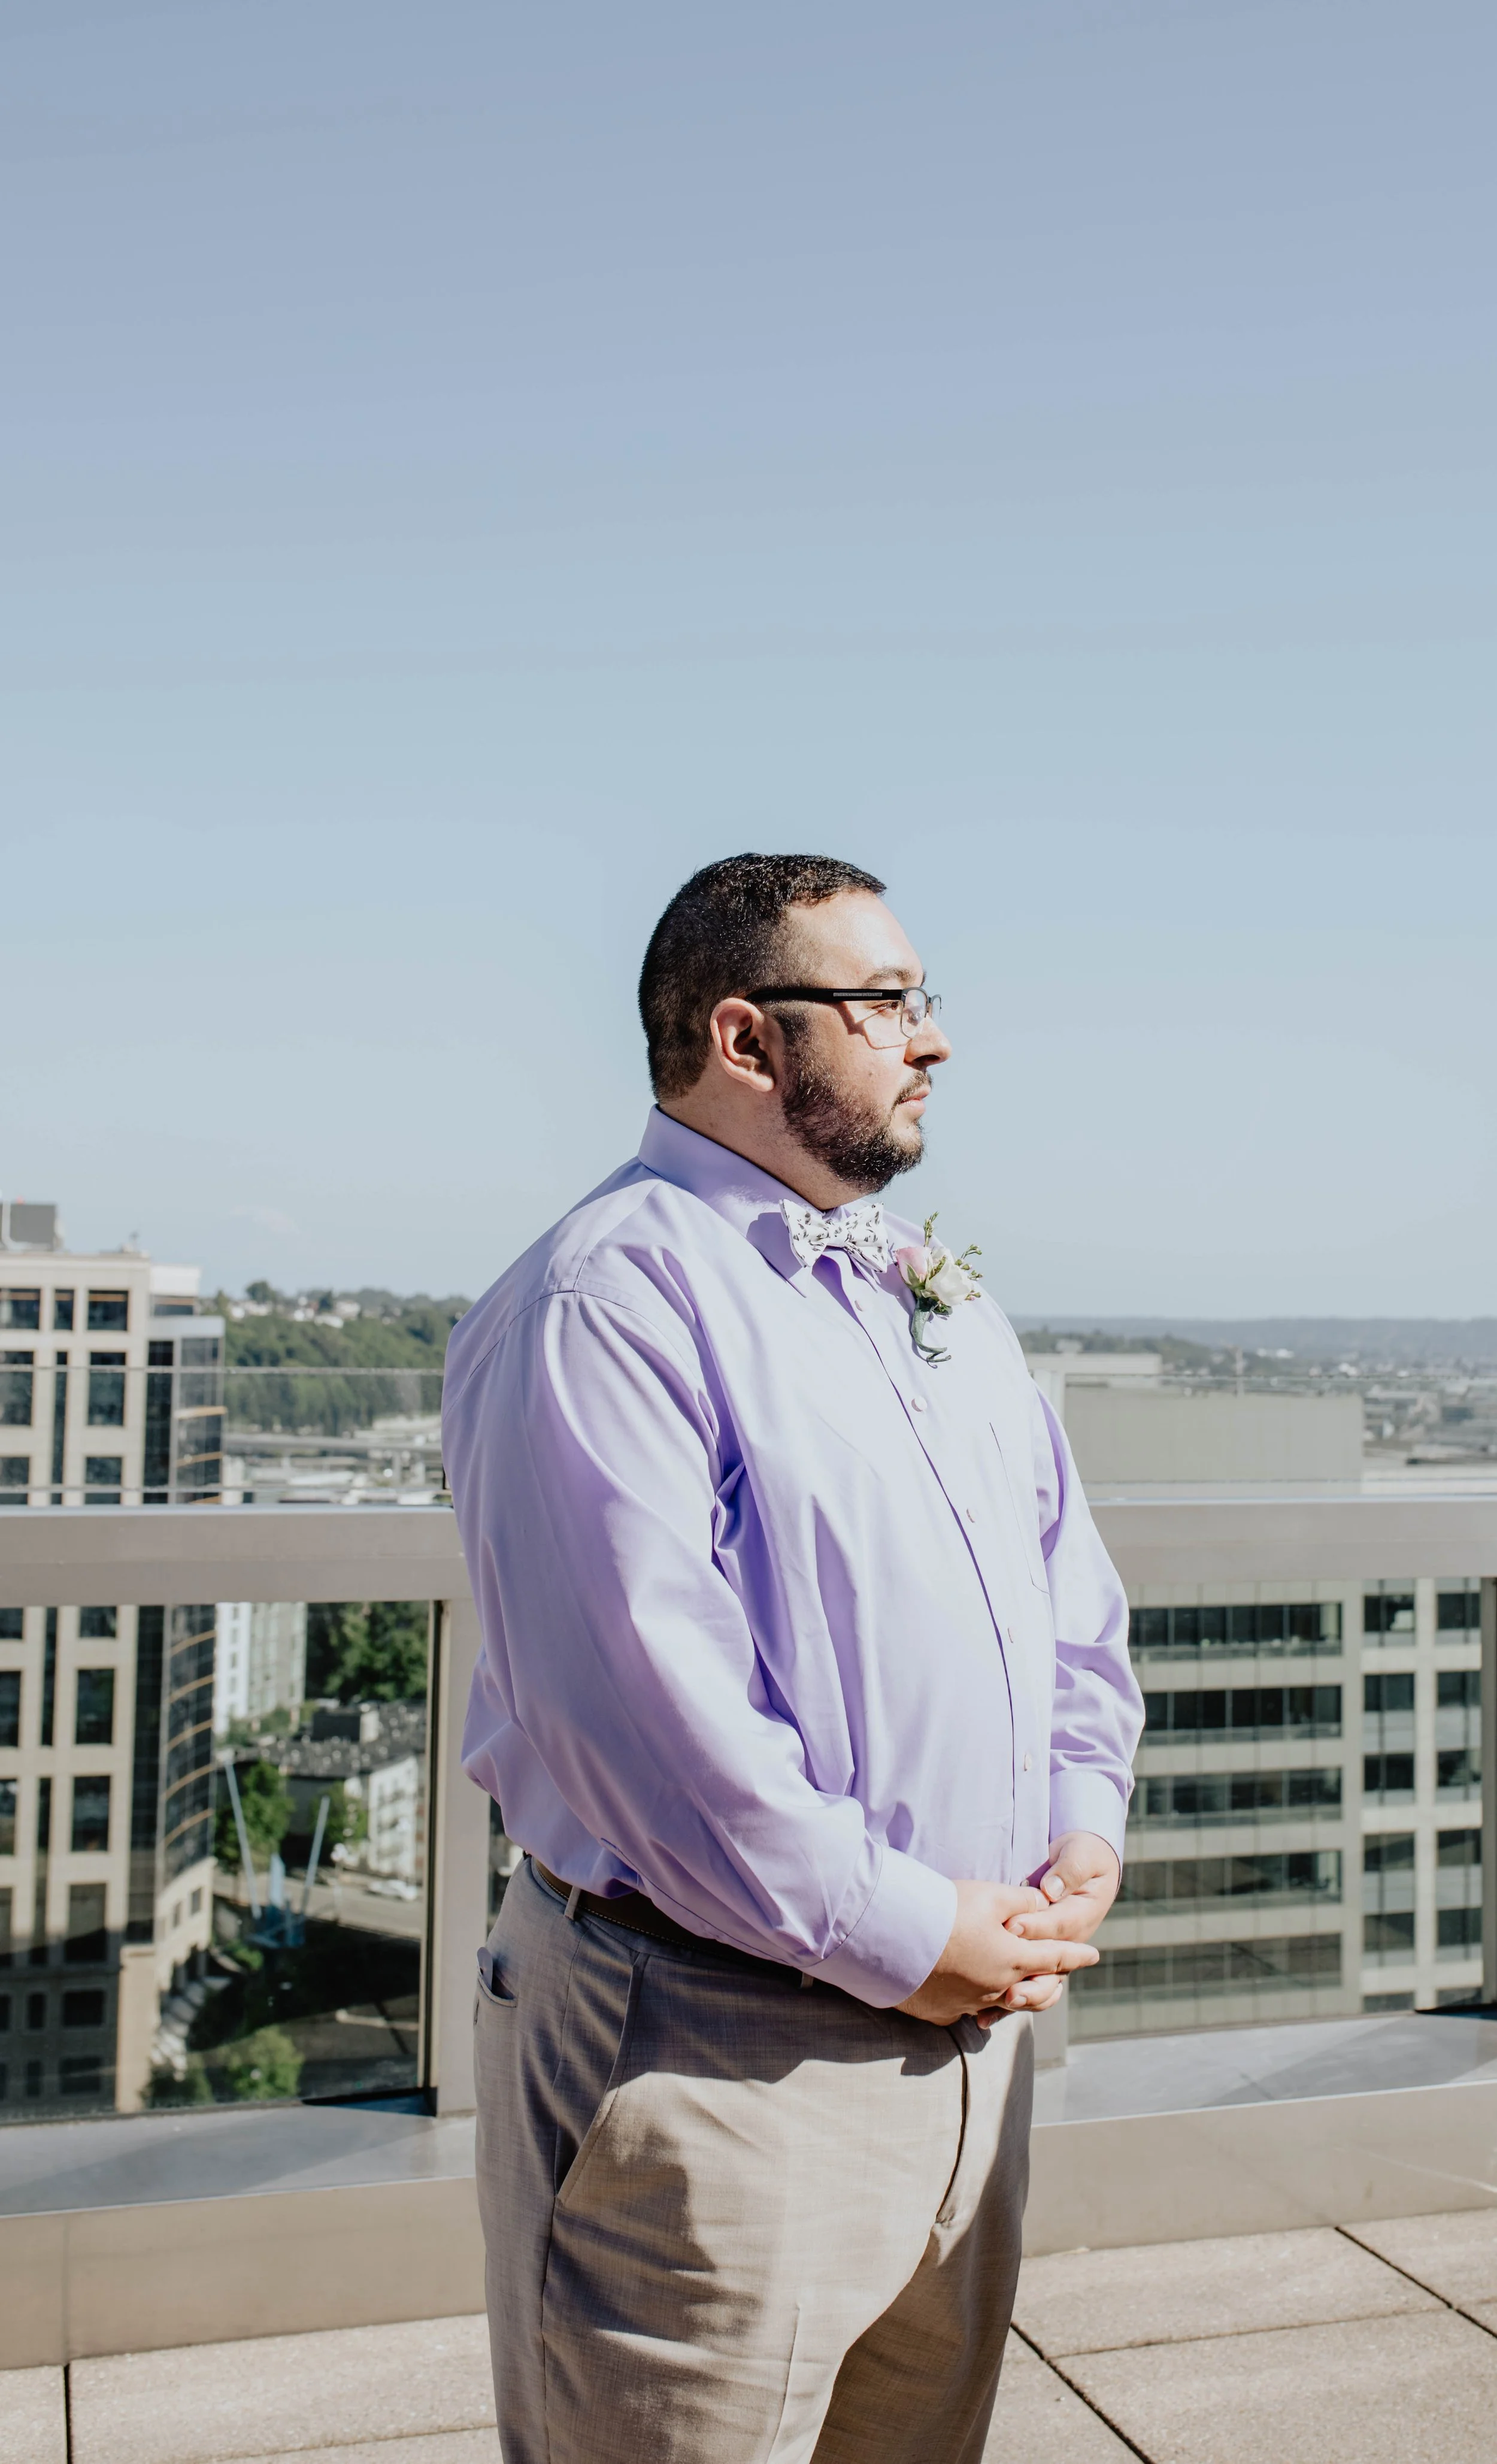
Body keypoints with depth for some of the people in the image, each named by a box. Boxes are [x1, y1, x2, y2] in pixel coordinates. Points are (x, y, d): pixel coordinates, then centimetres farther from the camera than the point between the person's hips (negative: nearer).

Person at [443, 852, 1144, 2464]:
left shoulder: (942, 1302, 14)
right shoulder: (607, 1298, -15)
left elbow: (1073, 1596, 18)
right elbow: (643, 1693, -24)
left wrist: (1084, 1832, 2)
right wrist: (897, 1933, -18)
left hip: (968, 2027, 8)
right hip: (714, 2056, -8)